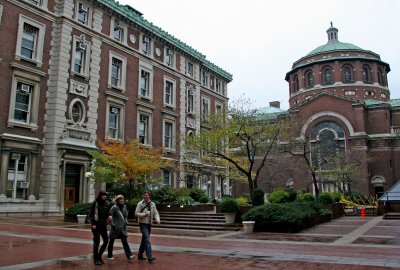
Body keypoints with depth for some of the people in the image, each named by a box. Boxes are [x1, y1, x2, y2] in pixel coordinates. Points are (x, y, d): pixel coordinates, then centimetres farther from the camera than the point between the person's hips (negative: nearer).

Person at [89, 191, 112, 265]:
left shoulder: (106, 203, 7)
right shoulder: (95, 203, -6)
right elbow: (91, 214, -7)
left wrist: (109, 216, -4)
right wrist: (93, 223, -14)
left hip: (103, 225, 5)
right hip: (96, 225, -5)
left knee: (106, 241, 3)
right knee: (96, 242, 0)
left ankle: (99, 256, 21)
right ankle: (96, 259, 12)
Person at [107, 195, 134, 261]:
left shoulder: (124, 207, 6)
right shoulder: (114, 207, -11)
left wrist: (125, 222, 2)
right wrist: (113, 225, -15)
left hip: (122, 228, 4)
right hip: (115, 228, -4)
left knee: (125, 241, -4)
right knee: (111, 242, 9)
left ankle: (129, 255, -8)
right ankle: (109, 256, 21)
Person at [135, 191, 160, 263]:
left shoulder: (153, 204, 6)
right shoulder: (140, 204, -7)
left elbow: (156, 213, 6)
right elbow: (136, 213, -9)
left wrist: (157, 219, -13)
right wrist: (144, 214, -24)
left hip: (149, 224, 6)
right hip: (143, 223, -6)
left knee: (144, 240, 16)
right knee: (147, 239, -16)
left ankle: (140, 254, 31)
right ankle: (149, 257, -20)